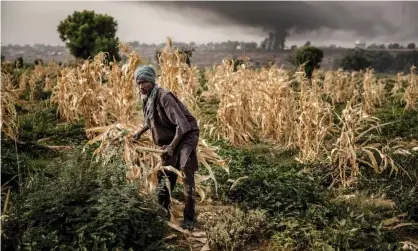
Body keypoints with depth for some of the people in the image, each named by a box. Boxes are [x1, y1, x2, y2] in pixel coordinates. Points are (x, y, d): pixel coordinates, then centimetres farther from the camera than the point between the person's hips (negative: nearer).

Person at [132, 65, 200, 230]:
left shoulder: (164, 96, -26)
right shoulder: (146, 98, 1)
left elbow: (182, 124, -31)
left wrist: (172, 147, -29)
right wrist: (140, 132, 16)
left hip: (186, 134, -8)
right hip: (170, 138, 9)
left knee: (186, 173, -17)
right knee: (164, 174, 12)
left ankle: (190, 217, -9)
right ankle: (163, 211, 28)